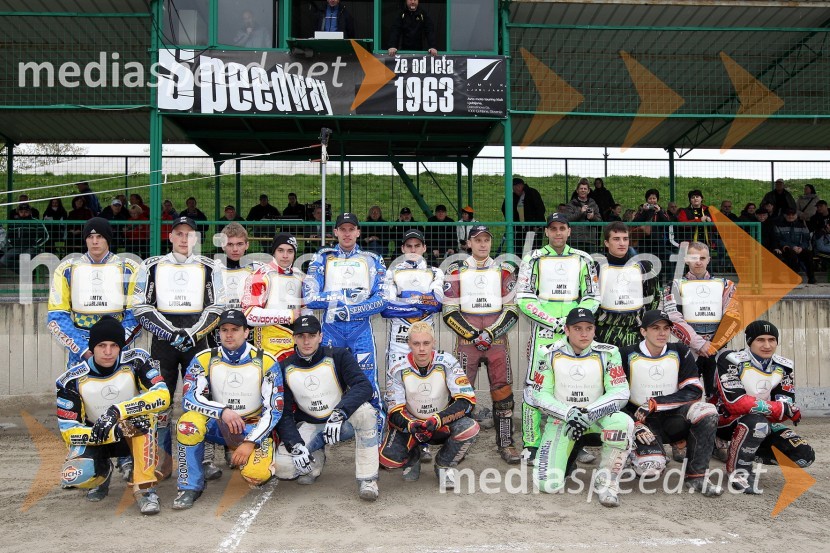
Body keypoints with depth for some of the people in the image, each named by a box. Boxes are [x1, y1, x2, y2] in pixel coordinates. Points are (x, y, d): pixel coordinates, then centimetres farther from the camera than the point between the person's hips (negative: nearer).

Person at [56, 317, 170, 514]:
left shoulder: (136, 361, -17)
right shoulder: (73, 379, -16)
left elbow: (162, 396, -29)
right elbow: (68, 431, -18)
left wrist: (117, 411, -41)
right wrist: (111, 433, -34)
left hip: (138, 437, -1)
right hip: (95, 438, 1)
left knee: (143, 414, -34)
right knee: (72, 476, -28)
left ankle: (145, 488, -26)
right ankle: (102, 471, 10)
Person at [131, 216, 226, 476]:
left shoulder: (210, 268, 8)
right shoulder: (151, 266, 7)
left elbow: (217, 308, 2)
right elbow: (141, 308, 1)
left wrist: (191, 334, -11)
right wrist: (171, 333, -11)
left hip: (197, 342, 0)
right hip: (162, 341, 0)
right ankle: (165, 459, 9)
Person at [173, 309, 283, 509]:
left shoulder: (266, 362, -10)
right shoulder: (204, 359, -6)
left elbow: (274, 410, -11)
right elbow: (188, 398, -17)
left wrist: (250, 442, -20)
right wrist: (222, 411, -32)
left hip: (253, 428, -1)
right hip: (217, 425, 1)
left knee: (256, 475, -26)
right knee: (189, 422, -31)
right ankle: (190, 486, -13)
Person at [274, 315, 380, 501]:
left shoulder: (338, 356, -12)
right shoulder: (285, 369, -5)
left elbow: (364, 386, -26)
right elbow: (283, 414, -6)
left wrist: (339, 413, -41)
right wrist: (295, 445, -23)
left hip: (342, 422, -2)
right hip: (309, 426, 2)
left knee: (364, 410, -35)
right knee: (282, 467, -22)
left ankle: (367, 479, -24)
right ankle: (316, 459, 12)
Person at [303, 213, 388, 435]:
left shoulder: (372, 260, 11)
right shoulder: (322, 258, 11)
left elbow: (381, 299, 0)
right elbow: (310, 297, -2)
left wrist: (350, 309, -13)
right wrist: (345, 295, -10)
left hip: (361, 327, -1)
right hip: (330, 327, 1)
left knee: (368, 383, -6)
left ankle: (377, 432, 3)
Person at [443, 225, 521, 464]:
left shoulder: (504, 271, 9)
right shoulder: (456, 271, 6)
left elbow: (511, 310, 5)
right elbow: (449, 312, 1)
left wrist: (491, 334, -8)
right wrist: (472, 335, -10)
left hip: (497, 340, 1)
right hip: (466, 340, -1)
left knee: (503, 390, -2)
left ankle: (506, 443, 7)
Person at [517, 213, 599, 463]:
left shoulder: (583, 259, 11)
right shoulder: (534, 259, 2)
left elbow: (592, 297, 10)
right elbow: (523, 299, -3)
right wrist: (552, 321, -12)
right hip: (542, 330, -3)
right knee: (535, 385, -6)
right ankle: (531, 444, 3)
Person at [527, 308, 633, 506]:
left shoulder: (607, 353, -6)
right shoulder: (552, 354, -5)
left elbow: (620, 393, -13)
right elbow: (540, 395, -5)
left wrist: (587, 415, -26)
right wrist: (569, 414, -22)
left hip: (597, 416, 0)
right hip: (560, 418, 0)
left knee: (622, 422, -36)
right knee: (548, 485, -16)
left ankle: (606, 481, -14)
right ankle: (564, 458, 21)